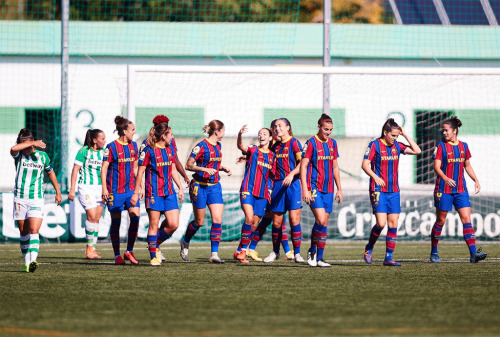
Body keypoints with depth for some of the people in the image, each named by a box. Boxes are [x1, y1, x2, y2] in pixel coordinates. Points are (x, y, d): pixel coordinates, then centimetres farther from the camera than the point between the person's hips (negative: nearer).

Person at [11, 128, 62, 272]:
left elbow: (50, 172, 18)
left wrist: (58, 192, 22)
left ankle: (33, 261, -27)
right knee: (24, 232, 8)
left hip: (36, 199, -1)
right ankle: (26, 263, 18)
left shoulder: (42, 156, 1)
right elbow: (13, 149, -28)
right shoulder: (18, 154, -2)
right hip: (20, 199, 1)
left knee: (34, 231, -15)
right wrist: (32, 143, -28)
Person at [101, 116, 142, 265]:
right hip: (115, 190, -5)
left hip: (130, 188, 5)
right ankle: (117, 255, 9)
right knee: (116, 222, 1)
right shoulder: (112, 147, -7)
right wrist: (104, 188, -13)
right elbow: (104, 168, -6)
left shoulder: (133, 146, 10)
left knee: (136, 217, -9)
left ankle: (129, 251, 3)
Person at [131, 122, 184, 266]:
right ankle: (153, 256, 6)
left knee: (173, 224, -3)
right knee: (154, 224, -2)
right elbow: (140, 172, -4)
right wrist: (136, 193, -5)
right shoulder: (149, 150, -7)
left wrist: (180, 188, 18)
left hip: (169, 192, 6)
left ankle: (155, 244, 19)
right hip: (154, 193, -6)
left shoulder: (170, 150, 12)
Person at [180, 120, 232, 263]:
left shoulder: (218, 146, 10)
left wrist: (223, 168, 8)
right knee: (199, 222, 5)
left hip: (214, 186, 6)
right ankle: (185, 243, 33)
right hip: (200, 186, -6)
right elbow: (188, 165, -15)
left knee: (217, 220, -7)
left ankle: (214, 254, -6)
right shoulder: (201, 146, -14)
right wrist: (204, 169, -27)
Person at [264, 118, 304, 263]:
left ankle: (297, 253, -3)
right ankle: (275, 252, 19)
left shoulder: (294, 143, -3)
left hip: (292, 184, -5)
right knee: (276, 222, 5)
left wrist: (291, 174, -24)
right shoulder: (276, 146, 16)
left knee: (294, 219, -10)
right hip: (278, 184, 5)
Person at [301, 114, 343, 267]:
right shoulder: (311, 143, -7)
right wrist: (305, 189, -18)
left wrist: (339, 189, 16)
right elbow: (303, 165, -10)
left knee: (324, 224, 5)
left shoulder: (332, 143, 12)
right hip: (314, 188, -6)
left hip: (328, 190, 6)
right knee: (321, 220, -18)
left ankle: (319, 258, 10)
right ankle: (312, 250, 2)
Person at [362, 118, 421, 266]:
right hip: (378, 190, -5)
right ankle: (369, 248, 11)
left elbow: (416, 151, 7)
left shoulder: (397, 146, 9)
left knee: (393, 223, 0)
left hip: (394, 191, 5)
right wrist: (375, 177, -22)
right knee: (381, 223, -14)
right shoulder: (374, 145, -5)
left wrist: (405, 135, 2)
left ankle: (389, 257, 4)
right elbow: (365, 165, -7)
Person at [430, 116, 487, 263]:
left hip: (460, 190, 3)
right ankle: (434, 252, 20)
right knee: (440, 221, 4)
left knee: (467, 220, -7)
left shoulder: (463, 146, 9)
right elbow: (437, 167, -12)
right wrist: (446, 179, -29)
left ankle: (473, 253, -13)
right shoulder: (441, 146, -4)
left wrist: (476, 180, 10)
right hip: (444, 190, -3)